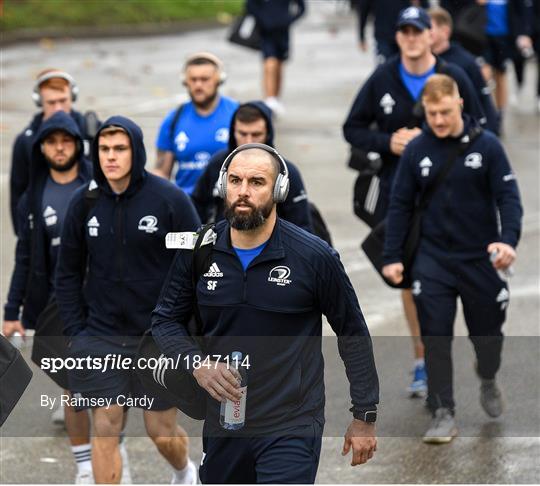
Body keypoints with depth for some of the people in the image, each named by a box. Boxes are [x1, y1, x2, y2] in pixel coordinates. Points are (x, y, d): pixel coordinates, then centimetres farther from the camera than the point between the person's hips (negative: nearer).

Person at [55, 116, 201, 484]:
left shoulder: (170, 199, -9)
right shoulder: (85, 202, 0)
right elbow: (68, 272, 9)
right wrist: (75, 332, 2)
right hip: (101, 339, 2)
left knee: (162, 431, 8)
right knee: (105, 429, -4)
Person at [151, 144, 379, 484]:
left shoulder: (314, 257, -10)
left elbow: (353, 335, 0)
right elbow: (166, 319, 9)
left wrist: (365, 417, 2)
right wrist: (197, 364, -11)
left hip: (290, 430, -5)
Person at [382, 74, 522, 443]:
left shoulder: (487, 146, -6)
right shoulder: (416, 150, -1)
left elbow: (509, 197, -8)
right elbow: (401, 205, 4)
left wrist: (508, 239, -25)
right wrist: (392, 256, 0)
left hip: (480, 259, -1)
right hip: (433, 260, 1)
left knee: (487, 332, 13)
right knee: (436, 337, -6)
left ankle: (488, 380, 44)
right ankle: (444, 414, 1)